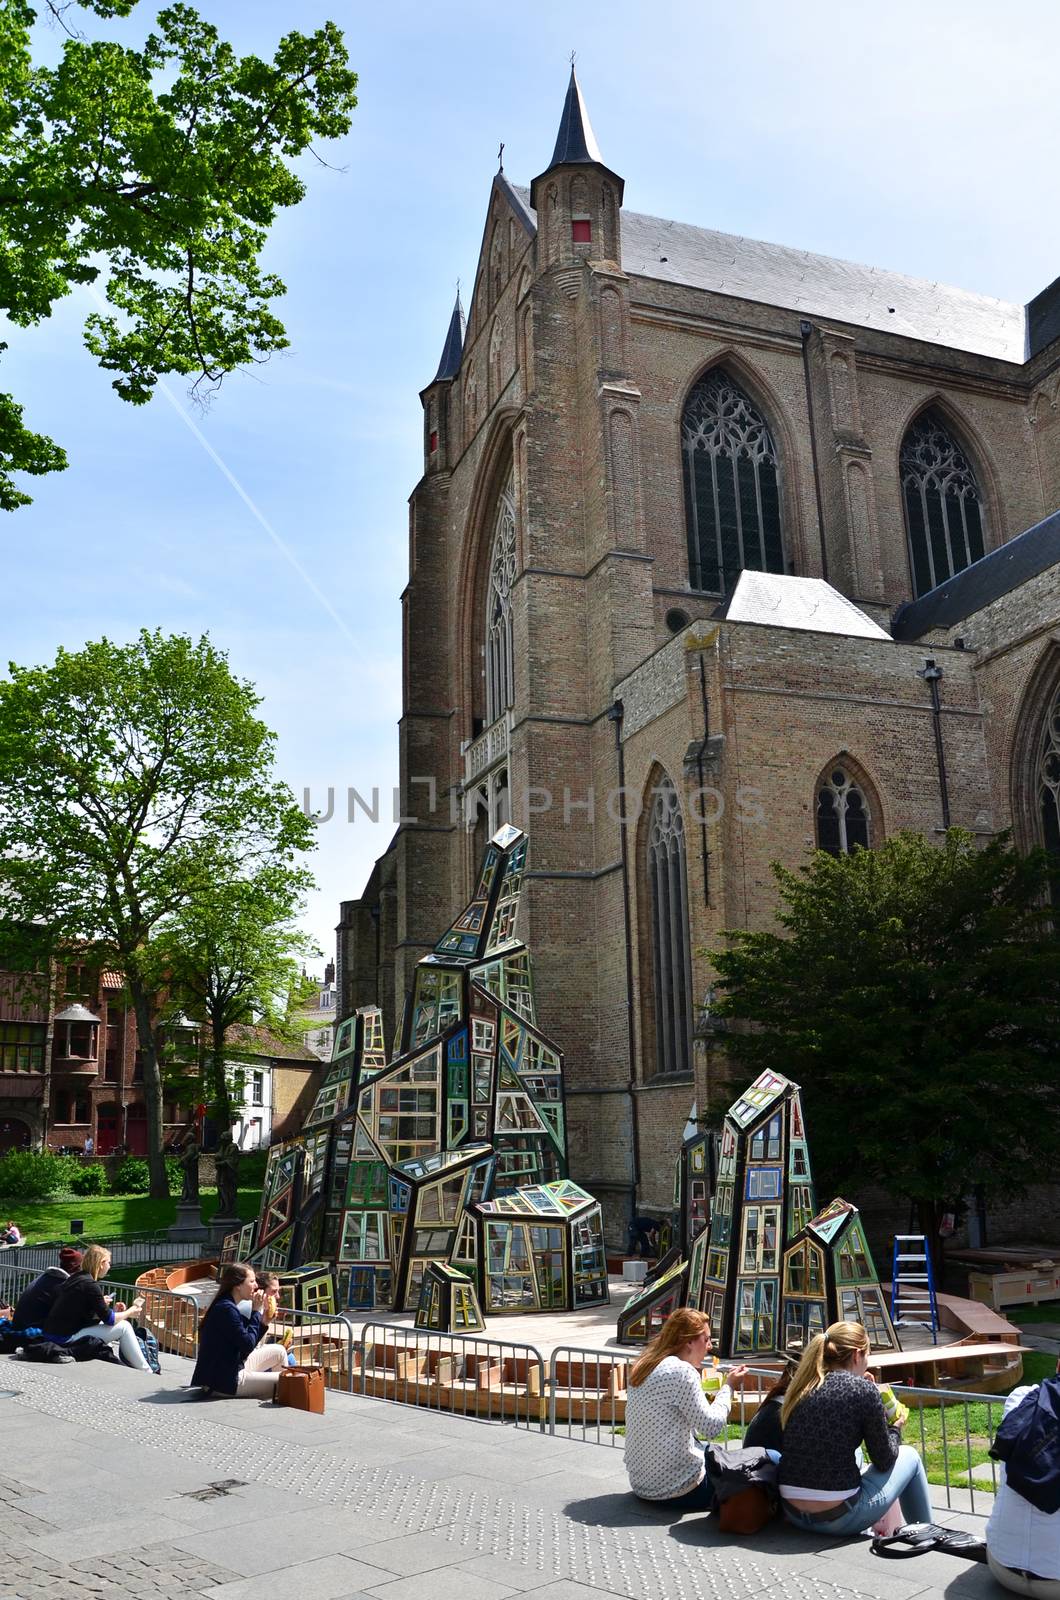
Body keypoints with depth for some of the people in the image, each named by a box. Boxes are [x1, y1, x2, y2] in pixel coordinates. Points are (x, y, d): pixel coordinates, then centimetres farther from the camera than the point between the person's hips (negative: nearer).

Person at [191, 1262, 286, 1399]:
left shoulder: (227, 1306, 10)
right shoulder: (226, 1309, -21)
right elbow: (247, 1346, -20)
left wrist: (263, 1323, -2)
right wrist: (256, 1311, -12)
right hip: (225, 1382, -10)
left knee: (278, 1351, 15)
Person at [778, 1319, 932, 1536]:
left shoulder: (802, 1386, 4)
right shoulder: (862, 1389, -11)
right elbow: (884, 1461, -1)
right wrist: (896, 1428, 19)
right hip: (838, 1518, -5)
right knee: (910, 1456, 19)